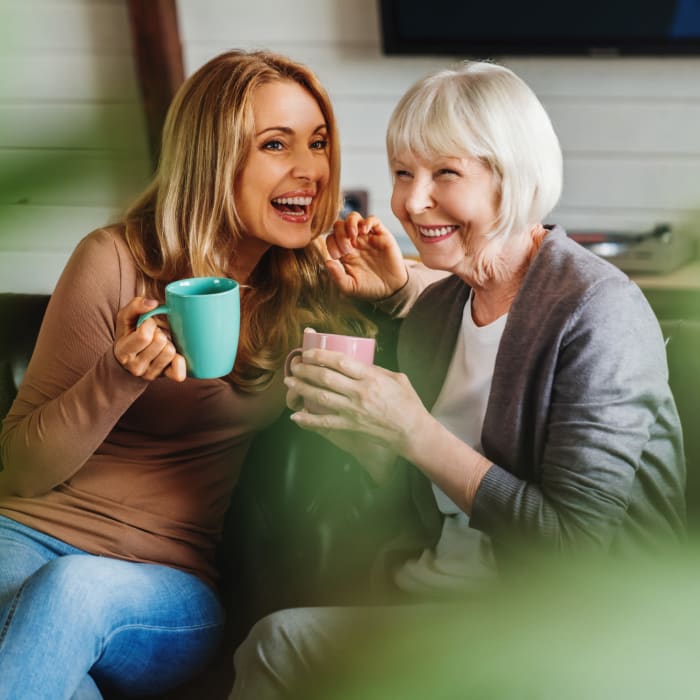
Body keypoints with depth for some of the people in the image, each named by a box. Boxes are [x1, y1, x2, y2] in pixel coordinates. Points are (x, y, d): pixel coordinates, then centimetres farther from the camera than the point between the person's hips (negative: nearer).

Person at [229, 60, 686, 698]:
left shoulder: (597, 311, -17)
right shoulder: (437, 305, 5)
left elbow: (576, 545, -22)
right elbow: (401, 480, 13)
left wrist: (413, 431, -23)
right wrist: (346, 420, -7)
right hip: (449, 591, 6)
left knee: (284, 644, -17)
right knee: (279, 642, -15)